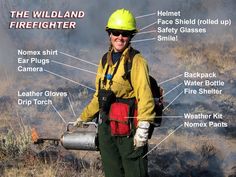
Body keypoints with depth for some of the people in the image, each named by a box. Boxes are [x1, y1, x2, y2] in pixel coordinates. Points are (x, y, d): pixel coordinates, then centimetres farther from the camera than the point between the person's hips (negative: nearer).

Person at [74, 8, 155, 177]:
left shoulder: (136, 61, -8)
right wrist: (83, 118, 27)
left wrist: (143, 128, -25)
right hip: (106, 128, 7)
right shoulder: (105, 60, 13)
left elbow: (145, 96, -17)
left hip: (128, 130, -7)